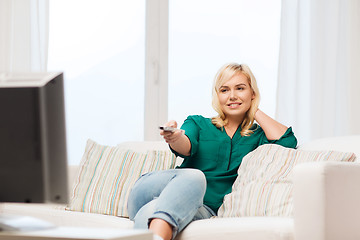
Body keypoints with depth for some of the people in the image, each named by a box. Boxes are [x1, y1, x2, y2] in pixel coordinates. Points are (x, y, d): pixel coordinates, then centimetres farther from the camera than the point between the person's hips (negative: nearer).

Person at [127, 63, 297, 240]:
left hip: (205, 210, 0)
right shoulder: (198, 123, 21)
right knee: (194, 176, -38)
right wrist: (175, 138, -30)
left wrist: (255, 111, 15)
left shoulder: (256, 136, 22)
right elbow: (187, 147, -3)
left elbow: (287, 141, 0)